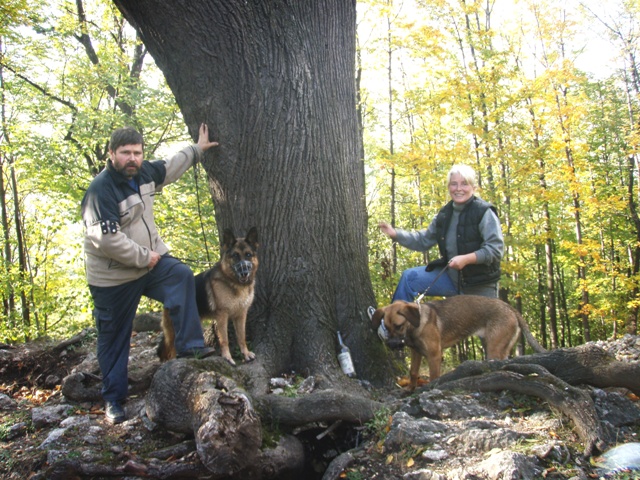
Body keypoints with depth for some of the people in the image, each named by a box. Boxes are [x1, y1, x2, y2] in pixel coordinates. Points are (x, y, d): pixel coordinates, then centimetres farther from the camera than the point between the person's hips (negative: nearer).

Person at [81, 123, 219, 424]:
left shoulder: (143, 172, -1)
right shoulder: (101, 190, -24)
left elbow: (170, 168, 21)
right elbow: (106, 239, -30)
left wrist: (196, 149, 23)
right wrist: (144, 258, -21)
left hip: (151, 259, 6)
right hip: (115, 277, -6)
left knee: (182, 277, -20)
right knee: (114, 338, 5)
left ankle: (190, 346, -15)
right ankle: (113, 399, 21)